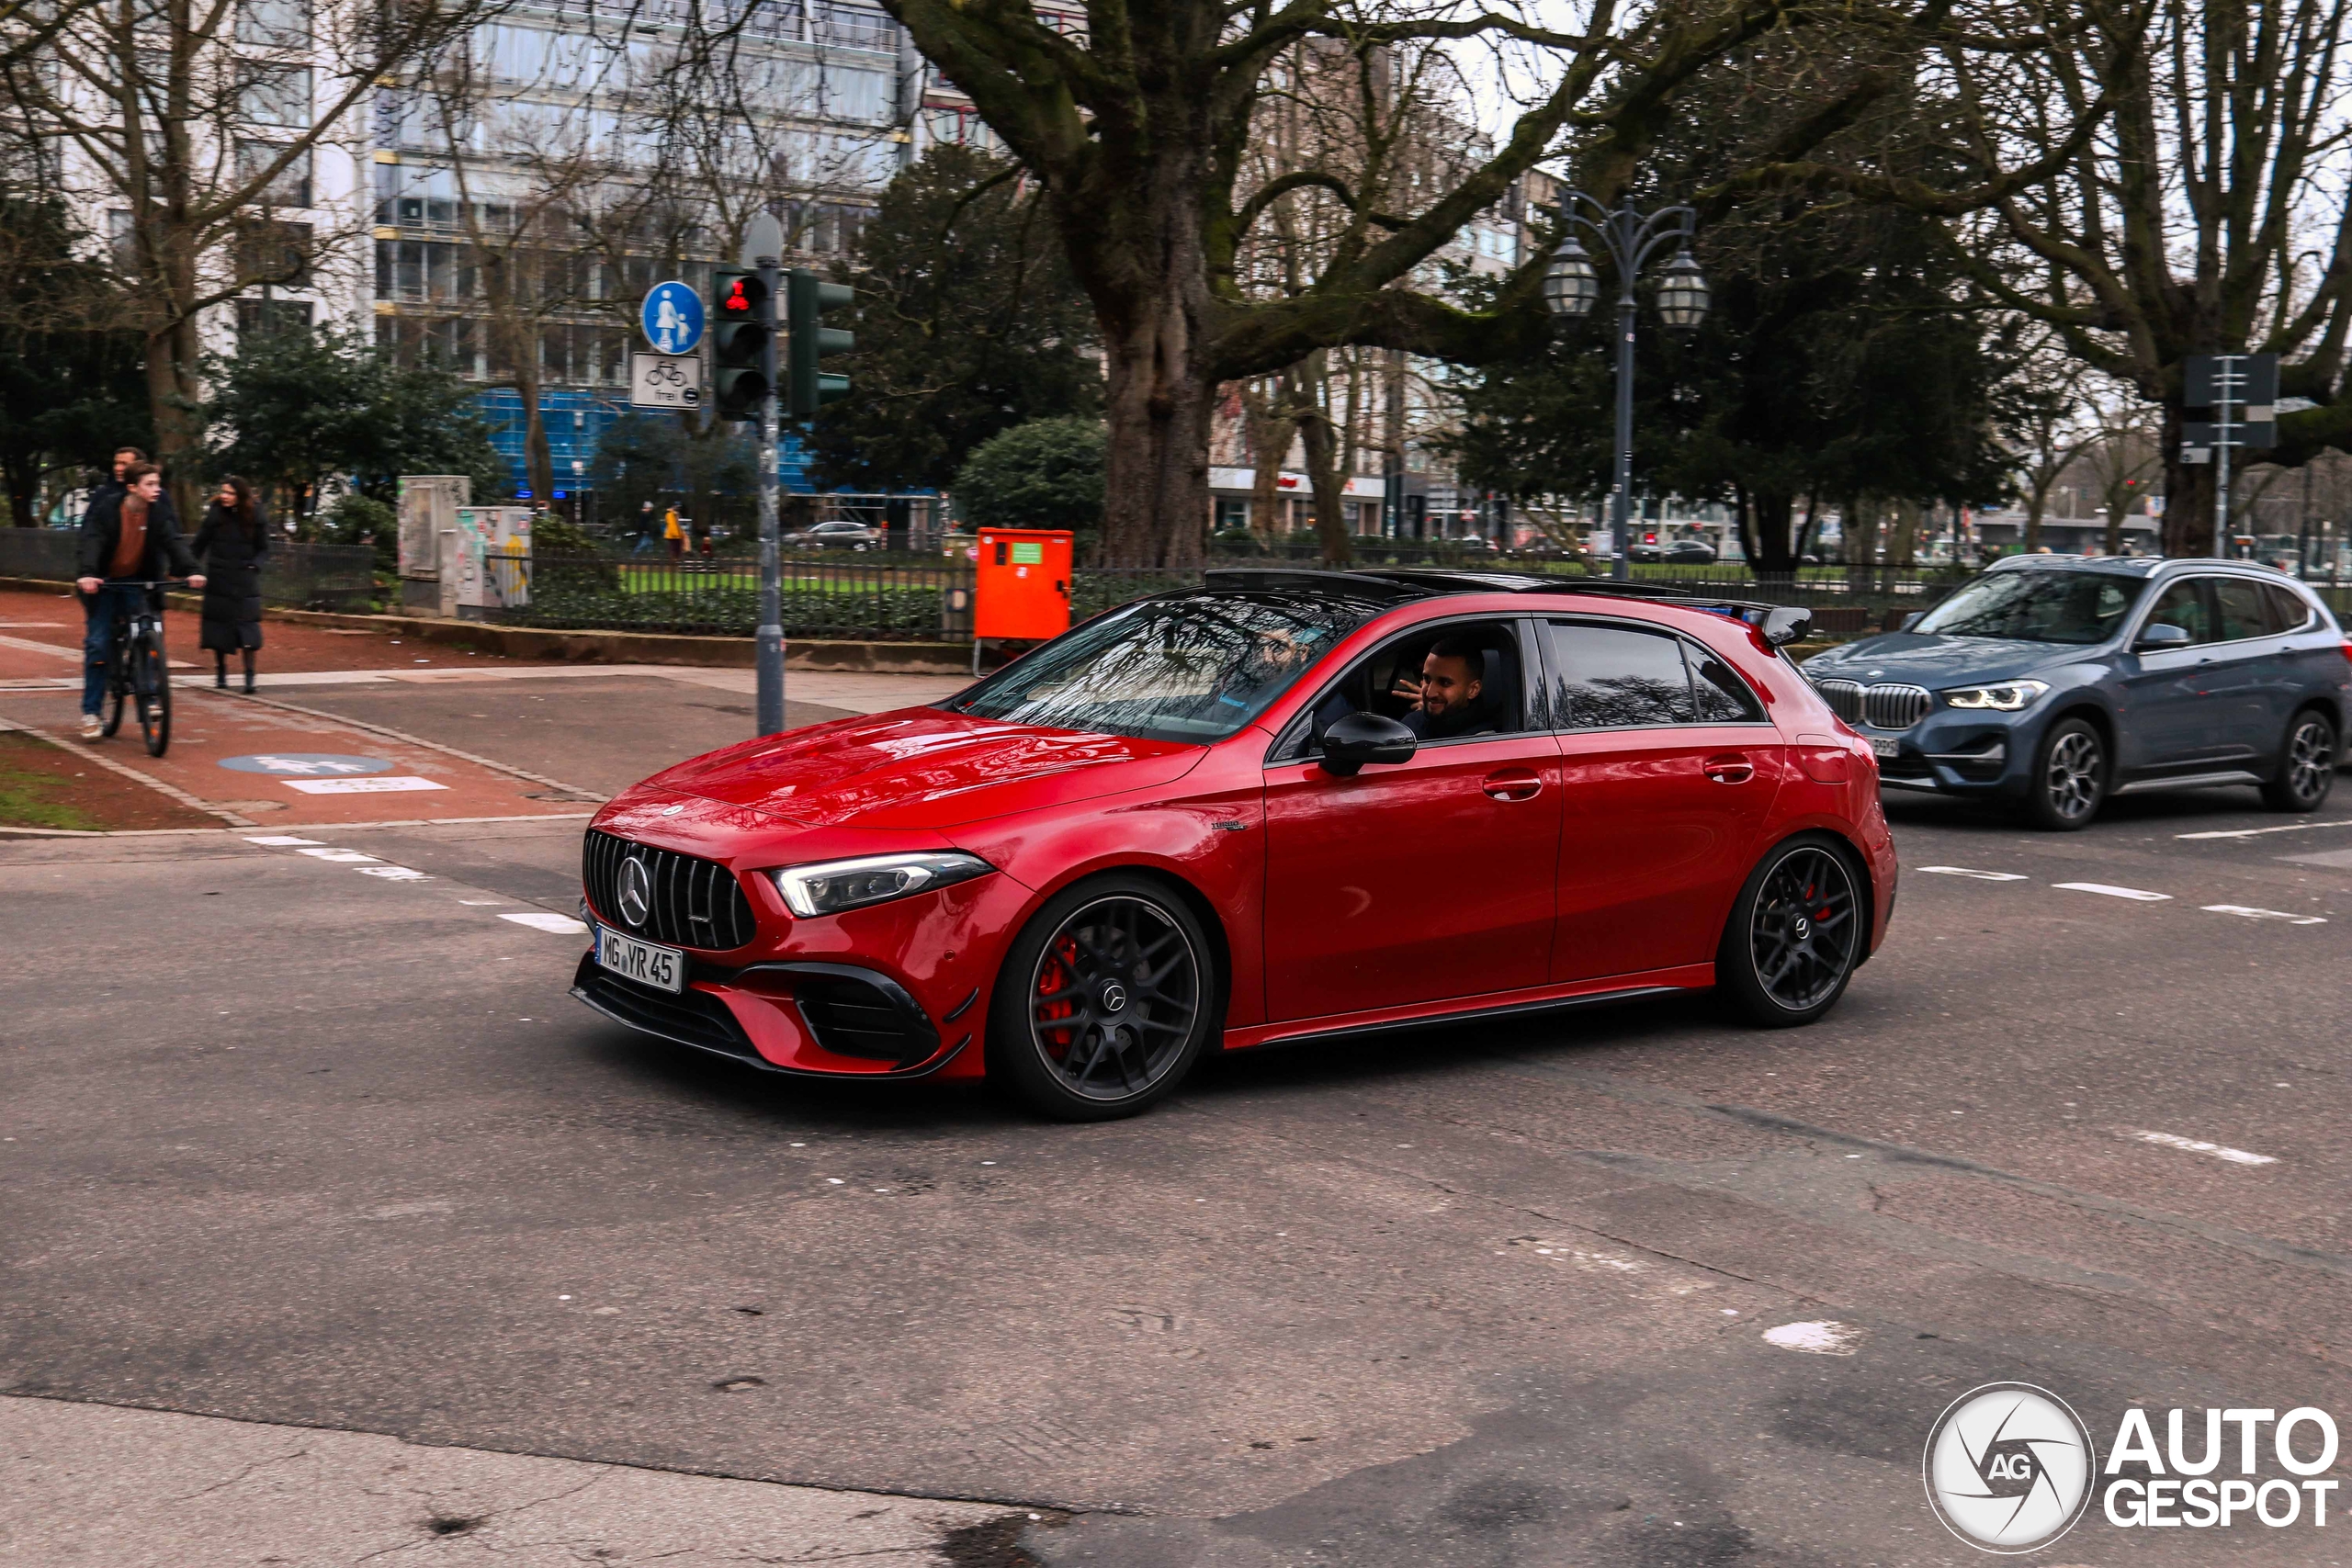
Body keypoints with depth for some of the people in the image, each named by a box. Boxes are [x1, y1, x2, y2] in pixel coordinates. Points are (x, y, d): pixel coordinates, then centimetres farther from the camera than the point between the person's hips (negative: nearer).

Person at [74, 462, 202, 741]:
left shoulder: (159, 510, -9)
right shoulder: (106, 508, -17)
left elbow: (173, 540, -18)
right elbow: (92, 541, -27)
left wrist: (190, 570, -36)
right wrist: (87, 574, -45)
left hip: (137, 582, 2)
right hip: (103, 582, -2)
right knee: (98, 644, -5)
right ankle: (91, 713, 2)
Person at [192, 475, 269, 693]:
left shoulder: (255, 516, -2)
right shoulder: (215, 514, -2)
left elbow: (264, 549, 5)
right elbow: (199, 545, 4)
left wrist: (254, 565, -12)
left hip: (244, 580, -1)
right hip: (218, 580, 1)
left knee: (246, 625, -8)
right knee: (218, 626, 4)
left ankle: (250, 676, -6)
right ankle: (220, 672, 16)